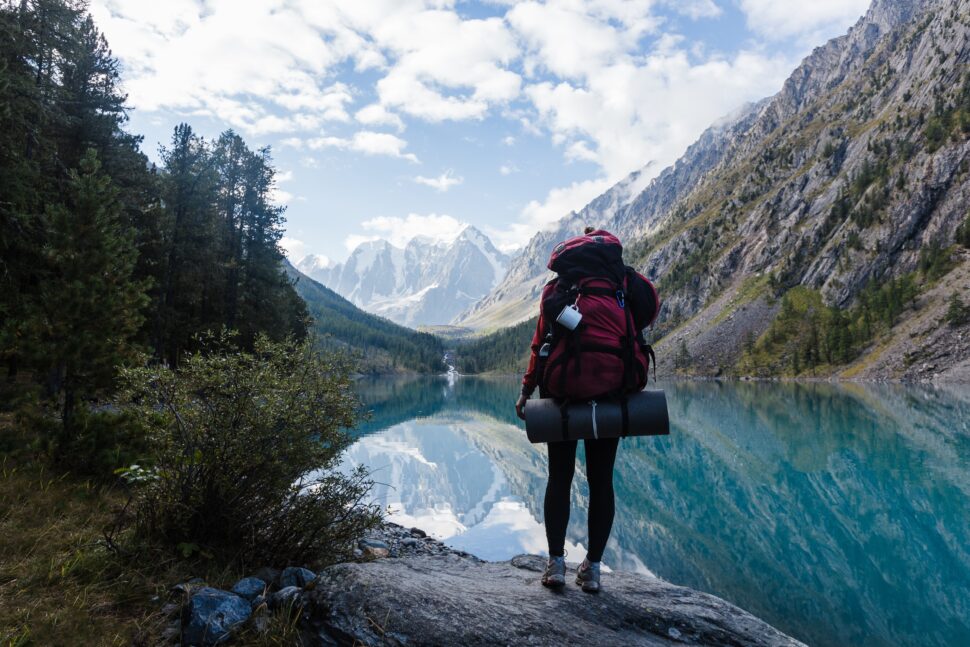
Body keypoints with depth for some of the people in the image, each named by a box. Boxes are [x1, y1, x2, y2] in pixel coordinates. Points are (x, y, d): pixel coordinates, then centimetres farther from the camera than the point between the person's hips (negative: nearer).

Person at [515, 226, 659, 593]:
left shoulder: (557, 289, 9)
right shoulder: (627, 286, 12)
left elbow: (540, 344, 1)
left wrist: (526, 392, 6)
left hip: (564, 392, -1)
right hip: (613, 392, 1)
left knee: (559, 478, 11)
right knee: (601, 480, 11)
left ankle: (556, 563, 13)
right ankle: (593, 568, 16)